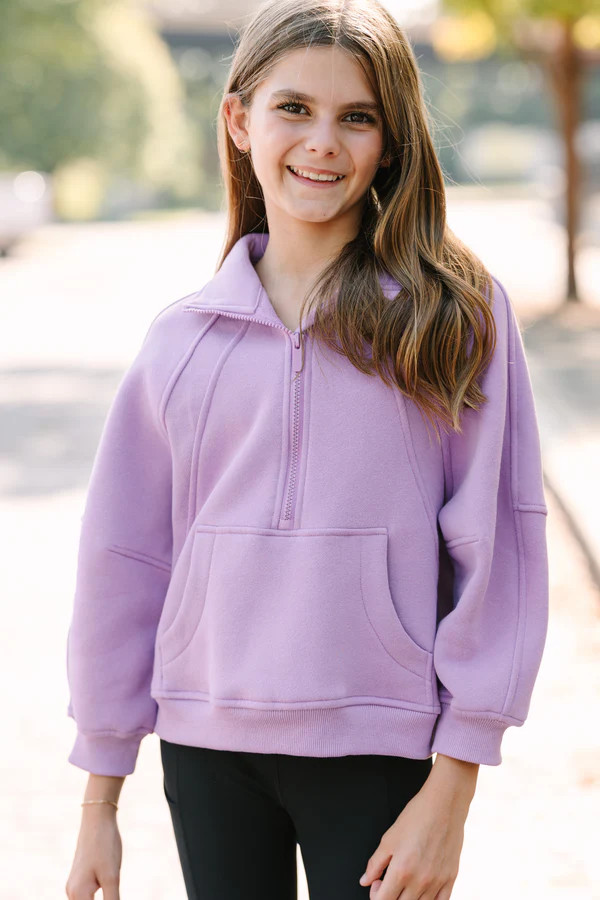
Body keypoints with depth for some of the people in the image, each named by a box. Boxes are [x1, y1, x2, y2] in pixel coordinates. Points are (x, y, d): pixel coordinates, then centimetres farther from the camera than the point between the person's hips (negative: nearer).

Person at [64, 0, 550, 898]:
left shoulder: (455, 313, -2)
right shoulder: (184, 338, 5)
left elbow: (497, 551, -4)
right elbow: (122, 563, 8)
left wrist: (450, 792, -8)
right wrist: (99, 806, 9)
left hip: (380, 754, -2)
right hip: (207, 748, 3)